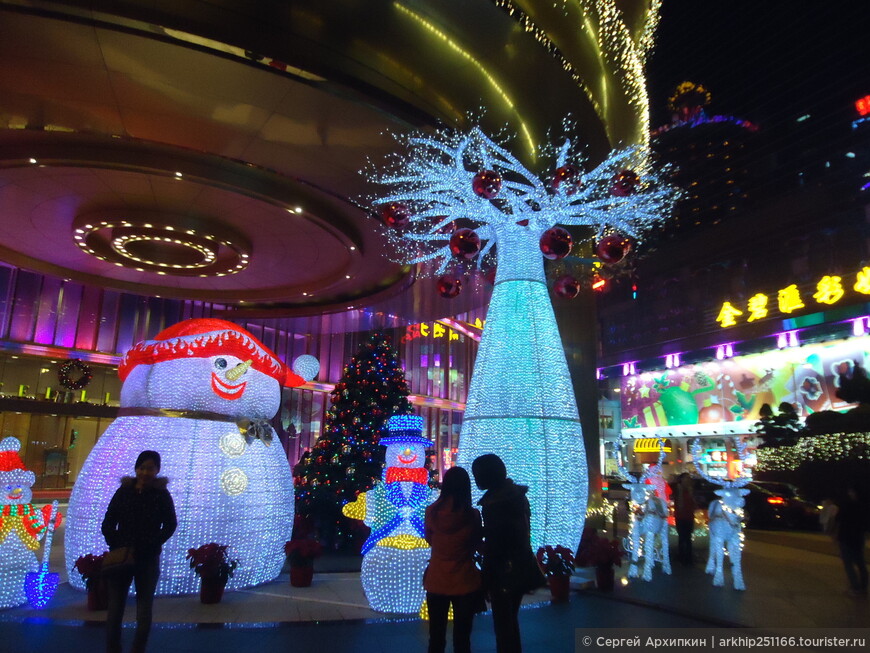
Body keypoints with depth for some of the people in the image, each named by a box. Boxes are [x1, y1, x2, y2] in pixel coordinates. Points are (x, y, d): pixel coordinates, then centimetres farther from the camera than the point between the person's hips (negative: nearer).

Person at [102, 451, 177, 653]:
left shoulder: (162, 494, -1)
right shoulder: (124, 491, 2)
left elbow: (170, 525, -1)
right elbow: (108, 524, 4)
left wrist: (152, 546, -12)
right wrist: (116, 547, -9)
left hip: (148, 559, -1)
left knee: (144, 612, 6)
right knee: (115, 610, 1)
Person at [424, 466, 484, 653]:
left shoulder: (432, 512, -10)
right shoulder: (472, 515, -15)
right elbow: (477, 546, 0)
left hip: (436, 581, 2)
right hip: (465, 582, -1)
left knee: (436, 636, 17)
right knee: (462, 637, 13)